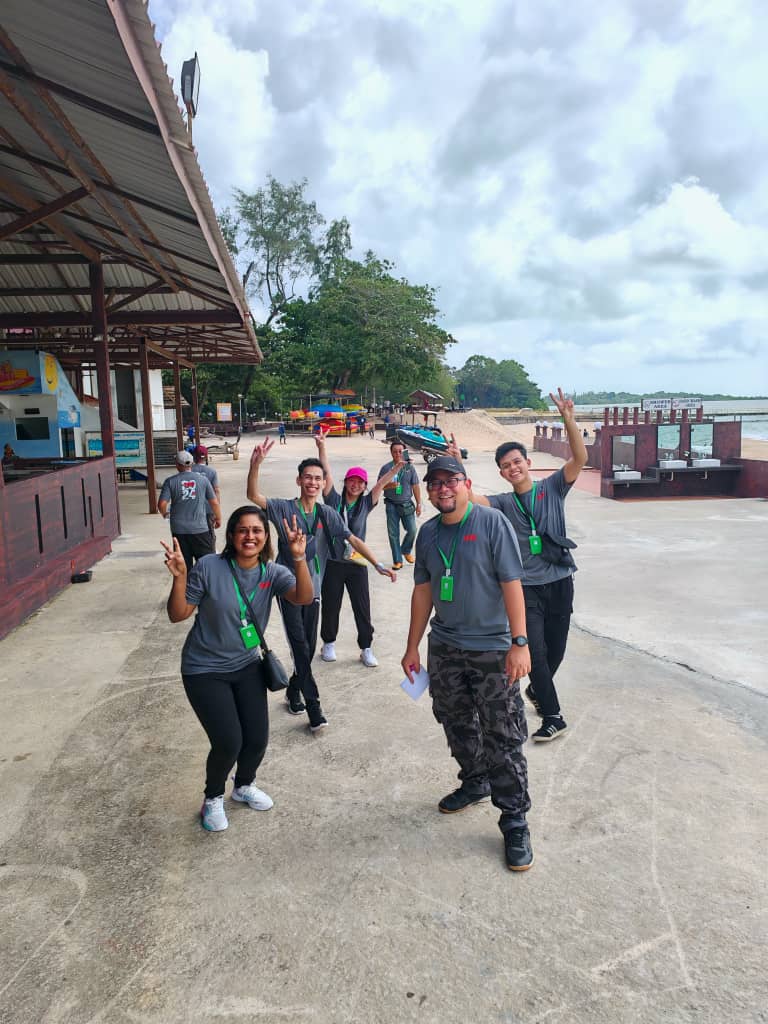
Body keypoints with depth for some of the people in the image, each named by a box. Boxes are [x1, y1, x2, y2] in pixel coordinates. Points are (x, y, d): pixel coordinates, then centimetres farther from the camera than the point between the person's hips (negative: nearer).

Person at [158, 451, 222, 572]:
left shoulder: (170, 481, -1)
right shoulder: (203, 479, 1)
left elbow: (162, 504, -7)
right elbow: (214, 502, 3)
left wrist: (165, 514, 15)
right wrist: (218, 518, 19)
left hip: (179, 530, 1)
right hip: (200, 528, -1)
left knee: (184, 563, 8)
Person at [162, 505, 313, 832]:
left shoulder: (272, 573, -9)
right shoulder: (209, 567, -19)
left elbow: (303, 597, -27)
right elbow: (178, 615, -13)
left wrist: (299, 558, -42)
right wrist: (179, 578, -30)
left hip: (247, 667, 4)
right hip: (204, 670, -4)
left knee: (257, 739, 3)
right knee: (228, 742, -10)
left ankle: (244, 786, 39)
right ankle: (213, 798, 24)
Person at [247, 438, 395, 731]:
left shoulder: (327, 514, 4)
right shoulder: (284, 508, -6)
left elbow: (353, 539, 4)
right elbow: (254, 495, -20)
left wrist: (377, 564, -4)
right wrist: (256, 464, -36)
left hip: (313, 588, 4)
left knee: (309, 646, 10)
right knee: (300, 647, -8)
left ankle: (293, 691, 32)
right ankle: (313, 706, -1)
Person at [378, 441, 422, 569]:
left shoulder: (409, 467, 4)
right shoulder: (386, 468, 0)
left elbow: (415, 486, 7)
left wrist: (419, 503, 4)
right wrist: (389, 485, -18)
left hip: (407, 504, 1)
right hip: (391, 505, -1)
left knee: (412, 530, -4)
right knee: (393, 533, 2)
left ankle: (406, 551, 25)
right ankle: (397, 561, 12)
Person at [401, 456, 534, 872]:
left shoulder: (491, 522, -11)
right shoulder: (428, 533, 5)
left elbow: (512, 585, -14)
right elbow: (423, 591, 11)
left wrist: (519, 643, -19)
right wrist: (412, 647, 12)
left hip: (492, 649, -5)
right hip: (444, 648, 6)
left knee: (503, 738, 0)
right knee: (457, 724, 18)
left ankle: (514, 822, 13)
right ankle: (475, 783, 42)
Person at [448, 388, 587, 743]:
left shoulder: (552, 488, 1)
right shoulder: (503, 503, 4)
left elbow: (580, 458, -13)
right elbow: (469, 496, -12)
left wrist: (568, 419, -24)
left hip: (559, 582, 1)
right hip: (526, 588, 0)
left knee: (556, 650, 14)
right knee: (535, 652, -6)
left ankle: (537, 690, 42)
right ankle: (552, 717, 7)